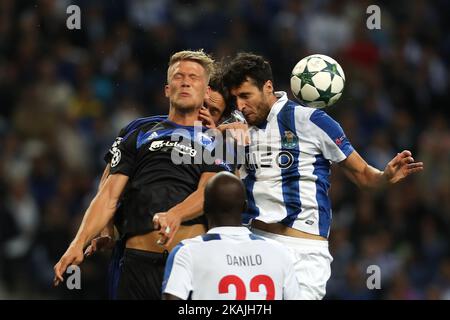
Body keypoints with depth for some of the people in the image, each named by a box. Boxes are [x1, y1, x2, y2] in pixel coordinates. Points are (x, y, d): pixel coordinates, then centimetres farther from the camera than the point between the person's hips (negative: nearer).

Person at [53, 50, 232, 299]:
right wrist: (79, 243, -2)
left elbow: (209, 190, -3)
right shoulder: (140, 135, 21)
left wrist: (175, 215, -25)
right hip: (139, 260, 1)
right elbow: (109, 194, 13)